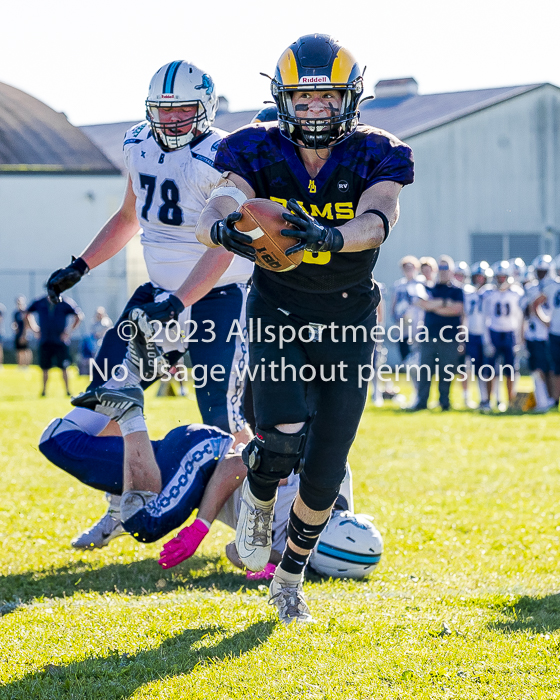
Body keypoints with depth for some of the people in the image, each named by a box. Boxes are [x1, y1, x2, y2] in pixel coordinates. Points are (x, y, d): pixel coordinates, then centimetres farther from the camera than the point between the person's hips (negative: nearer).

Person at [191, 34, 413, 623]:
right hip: (277, 317, -1)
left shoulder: (375, 158, -11)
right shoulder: (259, 154, -9)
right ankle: (257, 499, 12)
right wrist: (226, 229, -52)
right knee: (282, 440, -24)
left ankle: (290, 577, 25)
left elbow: (378, 221, -31)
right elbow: (213, 213, -26)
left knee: (324, 473, -1)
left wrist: (329, 236, -54)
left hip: (346, 329, 1)